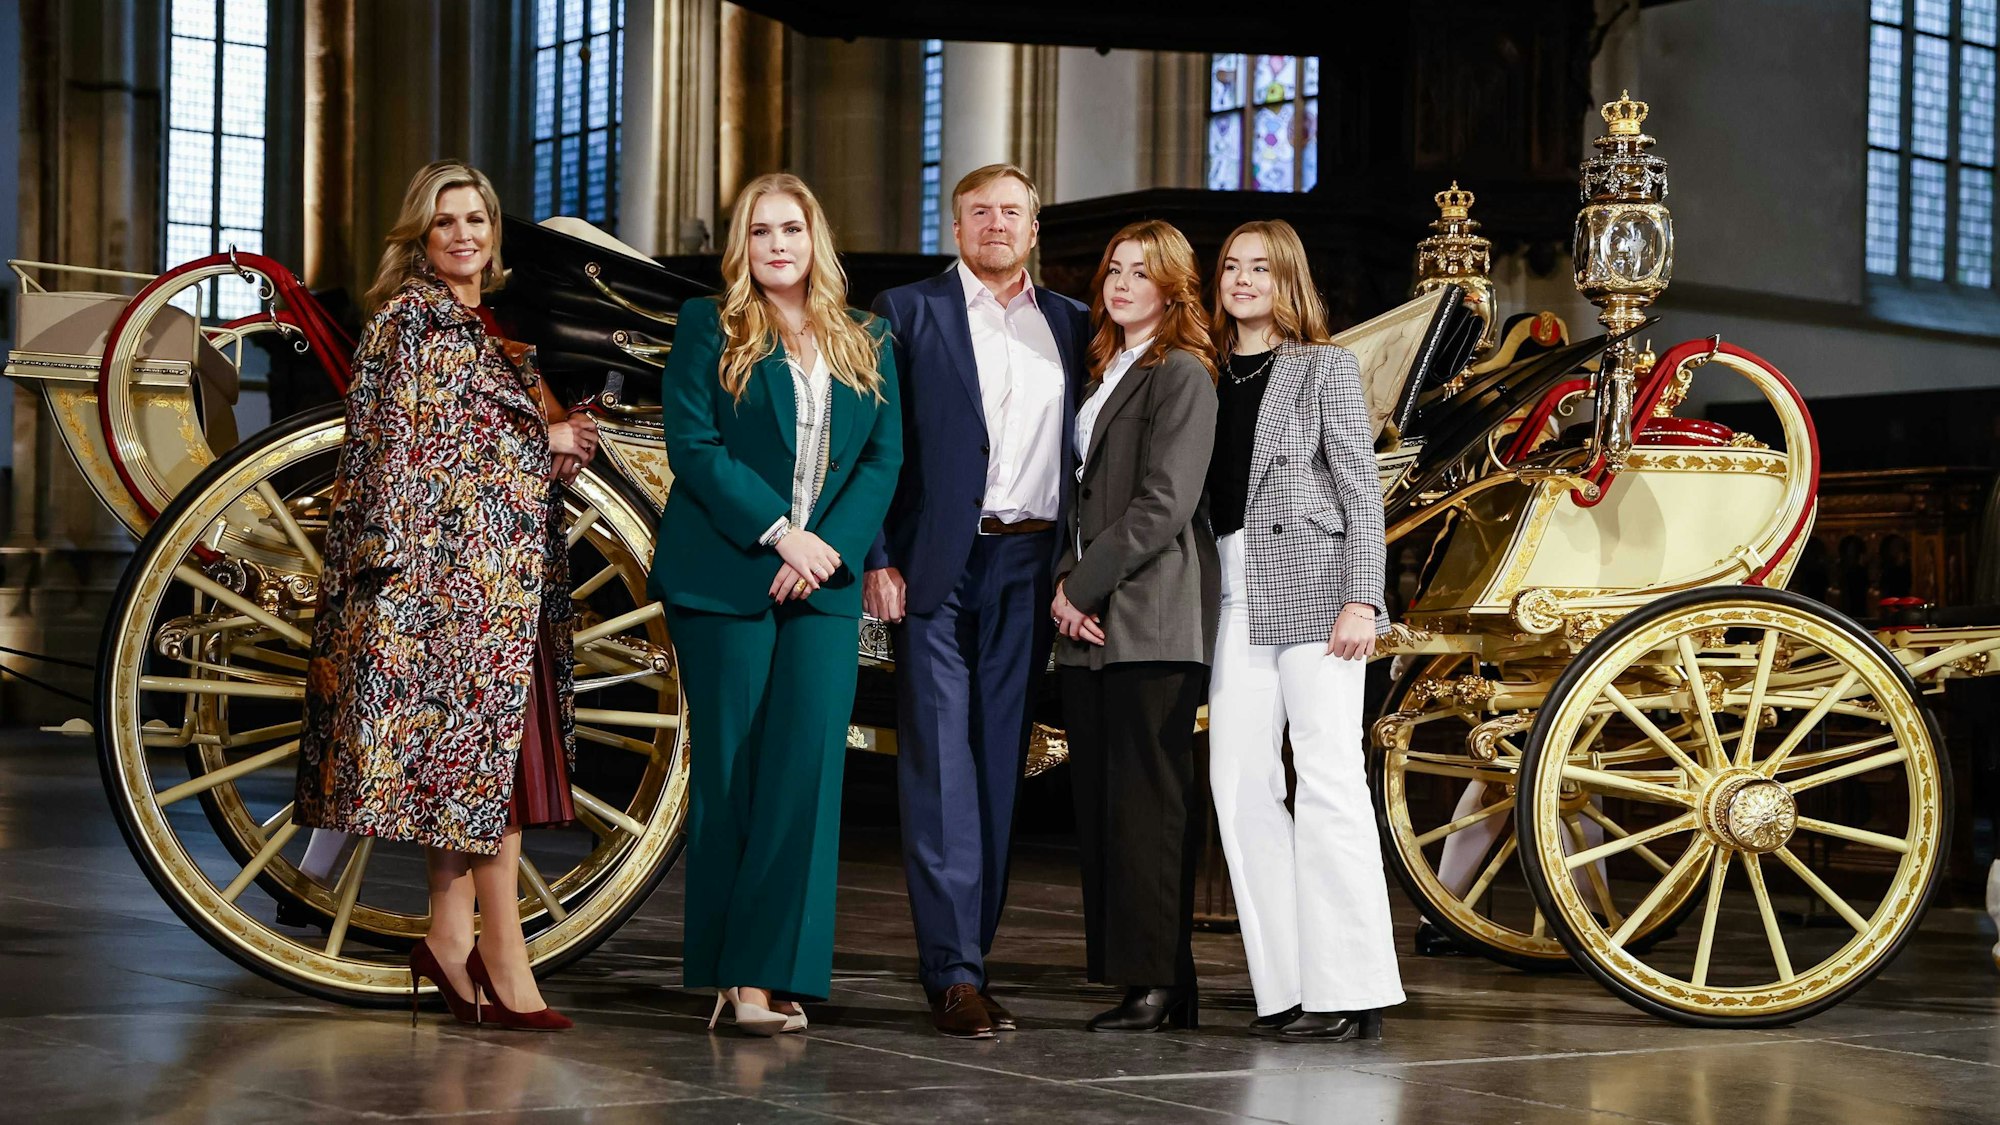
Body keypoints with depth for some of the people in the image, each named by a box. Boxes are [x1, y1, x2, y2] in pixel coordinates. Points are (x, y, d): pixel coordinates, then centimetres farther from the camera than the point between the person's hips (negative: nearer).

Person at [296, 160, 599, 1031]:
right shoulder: (410, 320, -3)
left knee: (465, 756, 6)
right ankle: (501, 954, -9)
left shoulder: (491, 328, 21)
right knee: (484, 749, -10)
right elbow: (412, 437, -12)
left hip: (504, 570, 8)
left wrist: (558, 444, 5)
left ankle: (450, 940, 10)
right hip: (447, 560, -8)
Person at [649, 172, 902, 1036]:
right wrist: (780, 532, -13)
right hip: (724, 578, -3)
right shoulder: (708, 328, 4)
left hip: (825, 584, 3)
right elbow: (694, 446, -5)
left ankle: (772, 969, -5)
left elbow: (885, 458, 8)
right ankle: (728, 972, 6)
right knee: (730, 770, 0)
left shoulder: (867, 346, 14)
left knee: (807, 766, -7)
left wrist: (831, 547, -8)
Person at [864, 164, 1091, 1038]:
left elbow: (1084, 453, 15)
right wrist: (878, 561, -8)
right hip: (938, 565, -3)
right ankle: (952, 972, -8)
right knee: (940, 762, -7)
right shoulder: (909, 312, 5)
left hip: (1030, 569, 4)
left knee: (999, 765, 5)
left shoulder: (1070, 325, 15)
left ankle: (970, 953, 12)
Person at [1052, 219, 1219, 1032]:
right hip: (1092, 623, 9)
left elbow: (1164, 504, -15)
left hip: (1152, 619, -9)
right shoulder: (1104, 372, 21)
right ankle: (1127, 973, 12)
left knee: (1145, 801, -7)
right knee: (1098, 804, 7)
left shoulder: (1181, 374, -6)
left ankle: (1160, 983, -3)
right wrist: (1066, 585, 4)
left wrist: (1084, 586, -12)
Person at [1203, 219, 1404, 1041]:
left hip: (1313, 589, -5)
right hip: (1235, 596, 6)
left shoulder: (1325, 368, 3)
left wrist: (1361, 600, -13)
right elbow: (1202, 492, 14)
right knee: (1238, 780, 1)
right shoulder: (1210, 374, 16)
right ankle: (1285, 984, 5)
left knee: (1328, 780, -8)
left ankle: (1350, 993, -6)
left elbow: (1362, 490, -3)